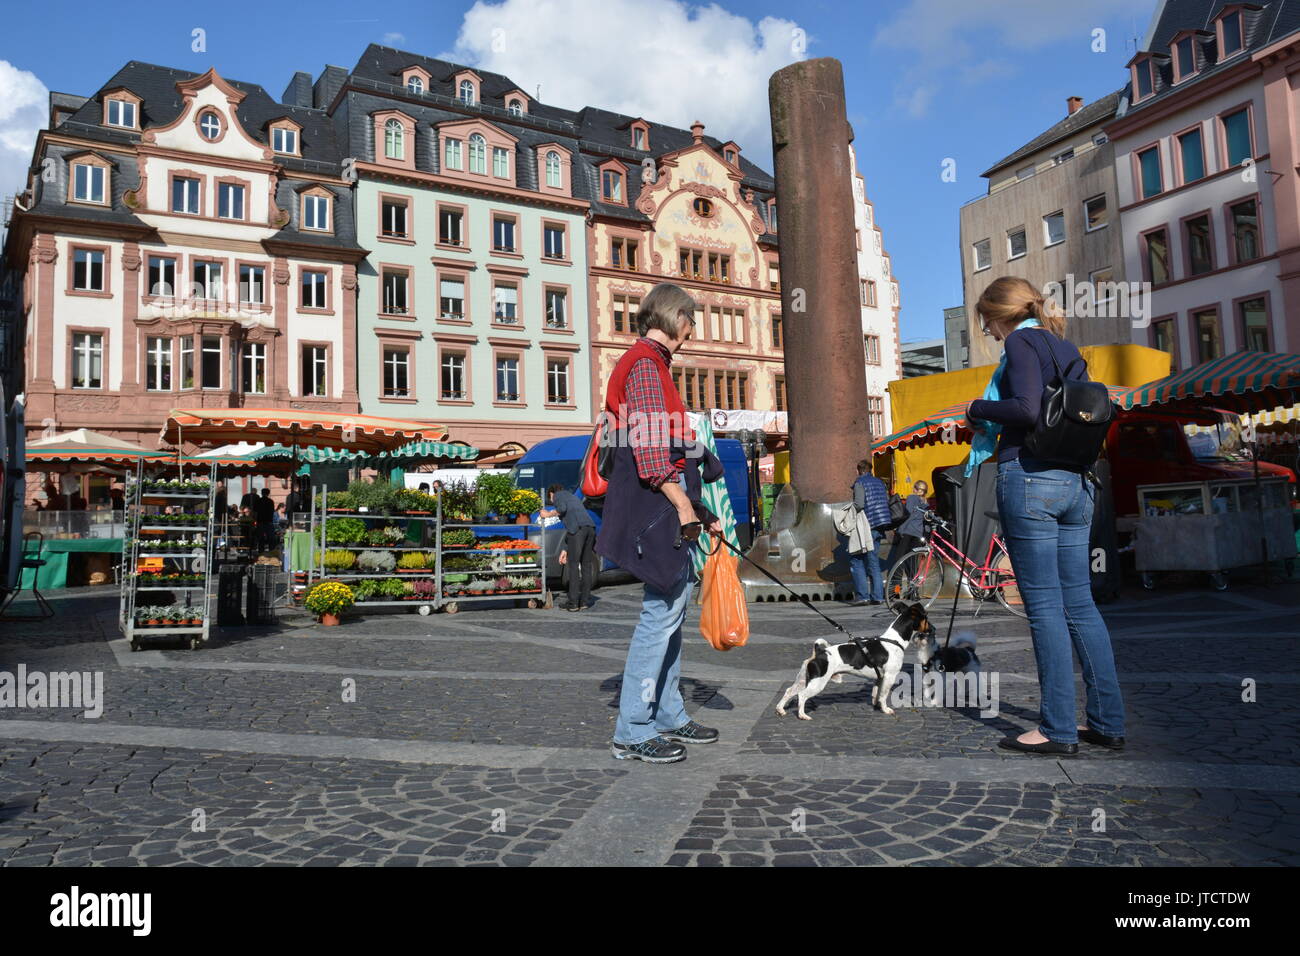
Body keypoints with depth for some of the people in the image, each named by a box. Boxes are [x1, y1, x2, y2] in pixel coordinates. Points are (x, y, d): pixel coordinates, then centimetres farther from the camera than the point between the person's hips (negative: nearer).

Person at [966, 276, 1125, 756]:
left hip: (1030, 479, -8)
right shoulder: (1067, 347, 19)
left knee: (1044, 605, -4)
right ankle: (1107, 722, 15)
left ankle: (1058, 729, 2)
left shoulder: (1021, 342, -4)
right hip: (1075, 482, 8)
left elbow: (1026, 408, -20)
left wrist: (979, 409, -2)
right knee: (1079, 602, 11)